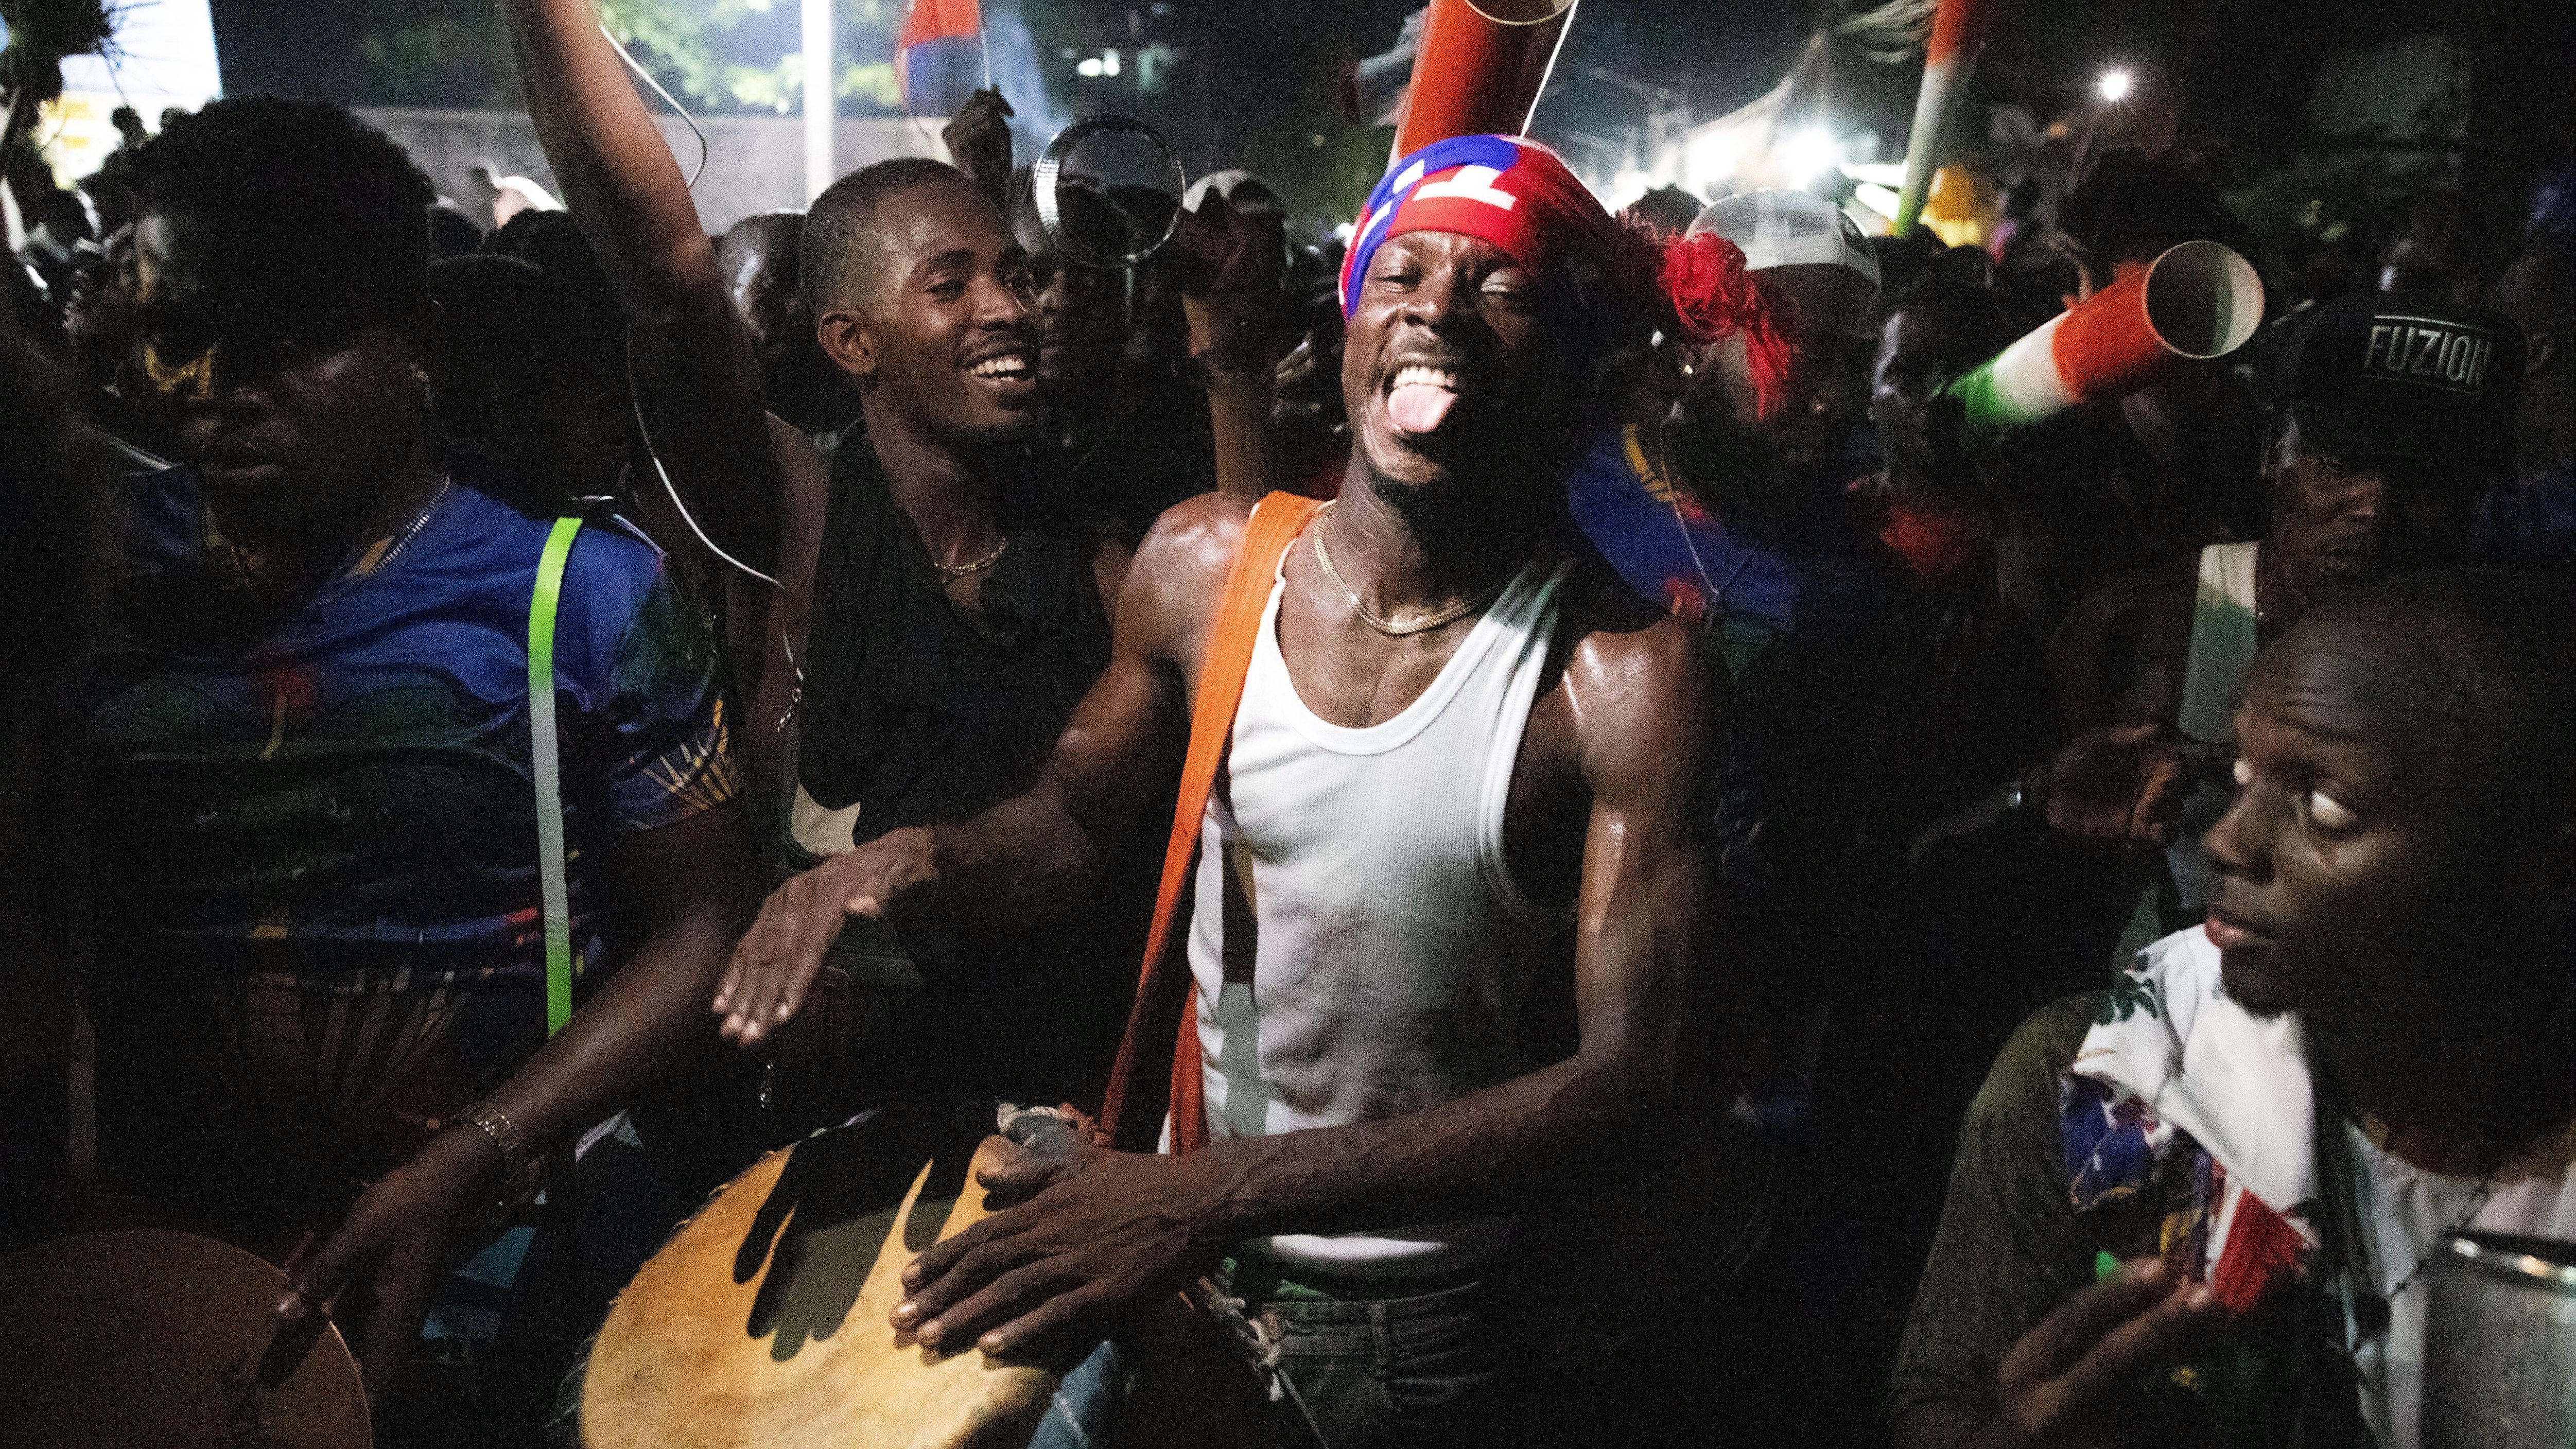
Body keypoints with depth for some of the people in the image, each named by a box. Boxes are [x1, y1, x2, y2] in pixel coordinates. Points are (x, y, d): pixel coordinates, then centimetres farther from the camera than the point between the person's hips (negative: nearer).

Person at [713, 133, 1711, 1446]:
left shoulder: (1623, 674, -22)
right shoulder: (1205, 569, -10)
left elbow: (1627, 1076, -26)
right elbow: (1072, 820, 5)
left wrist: (1216, 1190, -34)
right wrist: (910, 862, -18)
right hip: (1167, 1254, 4)